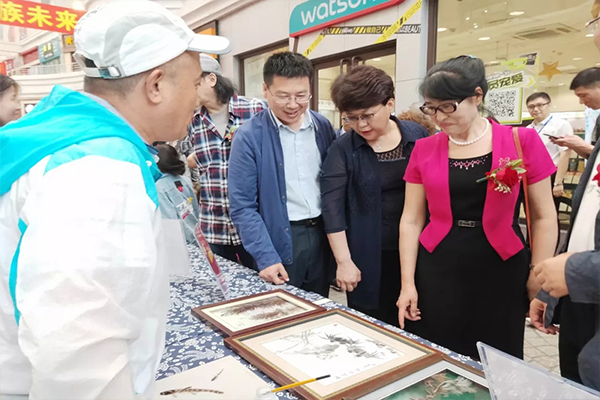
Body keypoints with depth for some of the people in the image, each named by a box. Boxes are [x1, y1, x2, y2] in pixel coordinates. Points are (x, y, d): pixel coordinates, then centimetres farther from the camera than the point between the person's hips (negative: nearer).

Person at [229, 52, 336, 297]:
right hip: (280, 241, -4)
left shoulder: (323, 128, 3)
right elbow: (243, 207, -12)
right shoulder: (249, 137, -11)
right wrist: (265, 257, -18)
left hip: (322, 235, 4)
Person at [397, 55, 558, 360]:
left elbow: (543, 217, 1)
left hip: (500, 275, -1)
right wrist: (407, 283, -1)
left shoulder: (522, 141, -3)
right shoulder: (424, 149, 2)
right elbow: (411, 220, 3)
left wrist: (540, 281, -2)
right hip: (436, 274, 2)